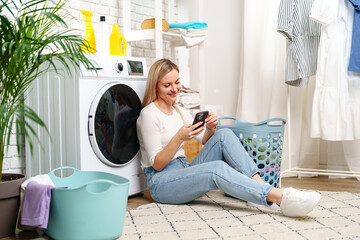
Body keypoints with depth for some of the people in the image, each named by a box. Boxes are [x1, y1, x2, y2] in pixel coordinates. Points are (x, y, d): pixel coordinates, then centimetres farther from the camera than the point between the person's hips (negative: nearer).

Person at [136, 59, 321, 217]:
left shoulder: (179, 111, 13)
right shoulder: (149, 114, -11)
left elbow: (206, 140, 13)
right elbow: (157, 164, -14)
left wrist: (210, 129, -11)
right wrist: (178, 138, -28)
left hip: (184, 171, 8)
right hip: (161, 183, -7)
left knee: (224, 135, -12)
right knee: (217, 169, -34)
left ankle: (258, 182, -23)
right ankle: (282, 198, -42)